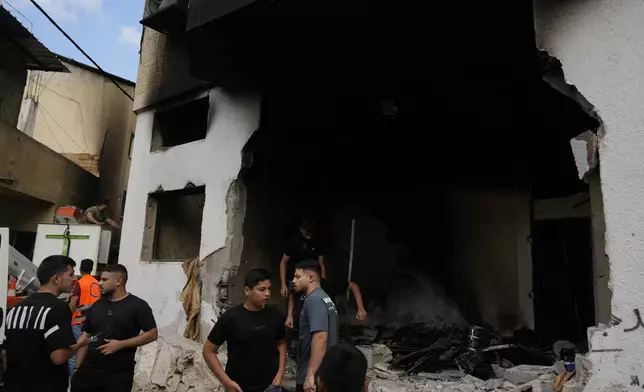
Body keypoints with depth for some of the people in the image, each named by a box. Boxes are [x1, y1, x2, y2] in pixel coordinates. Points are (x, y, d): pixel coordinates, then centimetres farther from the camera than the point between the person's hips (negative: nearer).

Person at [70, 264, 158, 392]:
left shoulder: (138, 306, -7)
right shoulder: (96, 305, 9)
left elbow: (152, 334, -10)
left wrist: (120, 344, -16)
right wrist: (77, 367, 4)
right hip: (88, 369, 5)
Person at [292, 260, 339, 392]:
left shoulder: (314, 300, -16)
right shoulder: (323, 297, 15)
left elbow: (320, 337, -27)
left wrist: (310, 375, -28)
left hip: (314, 377, -9)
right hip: (323, 374, 9)